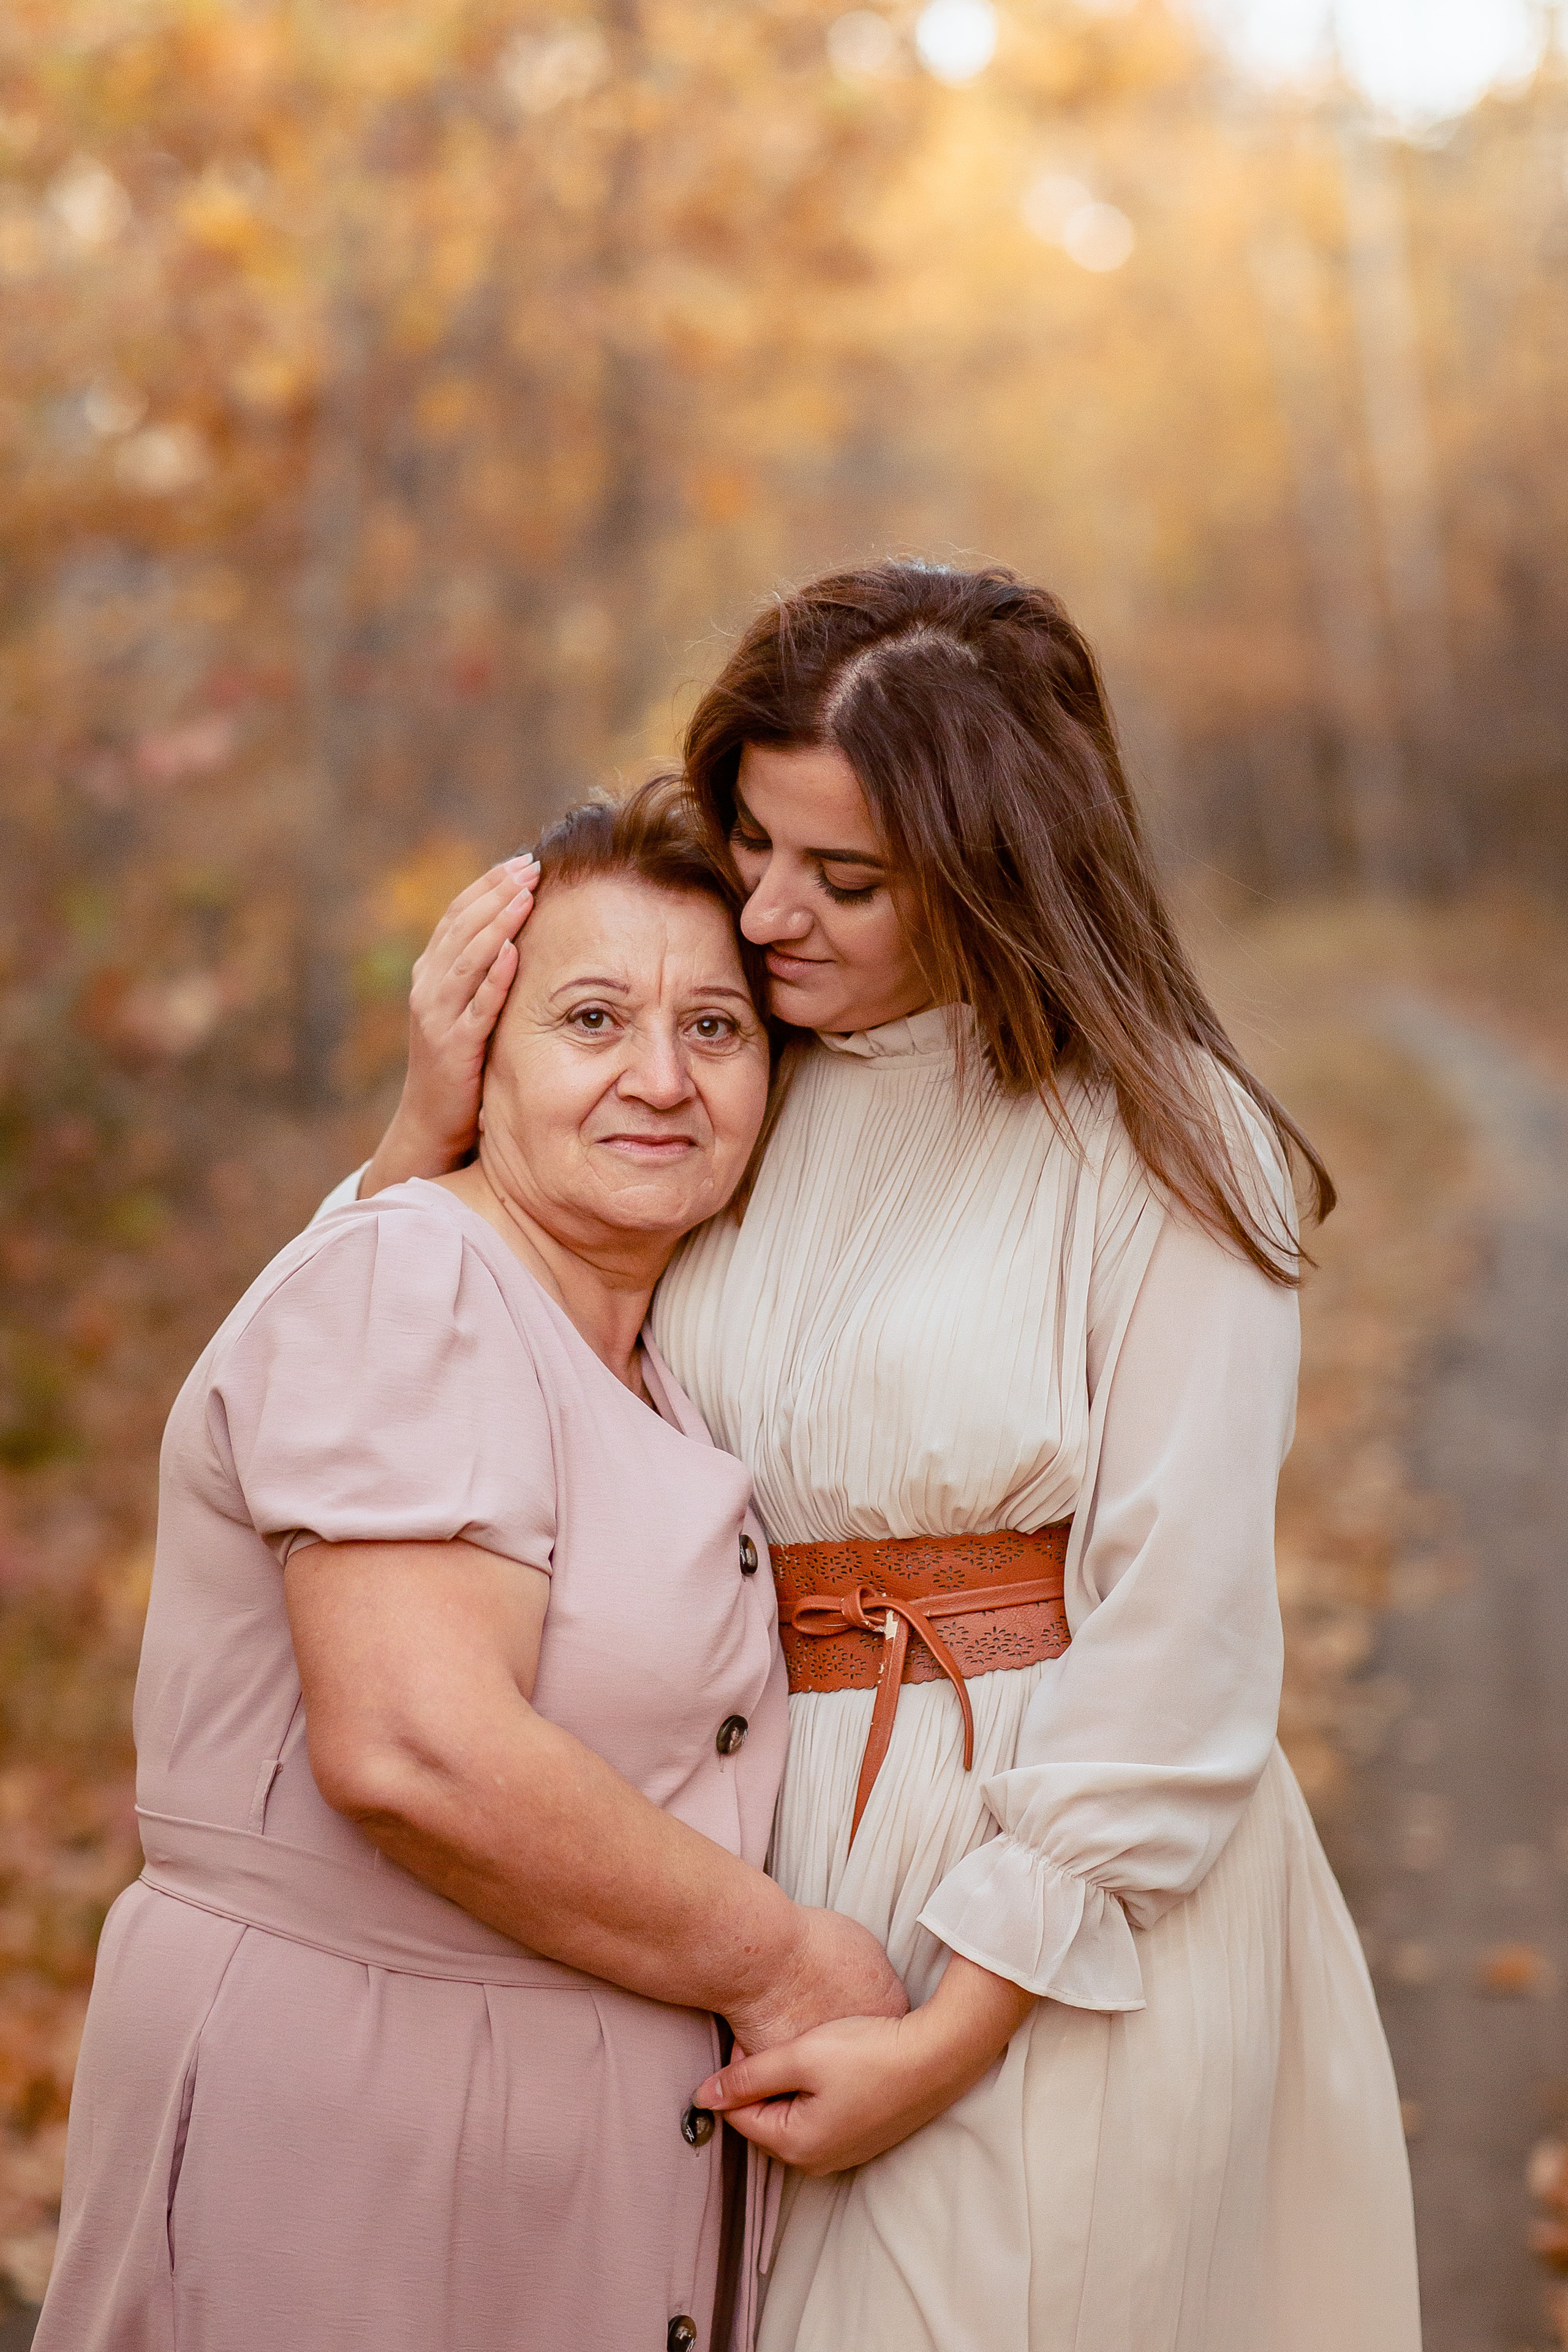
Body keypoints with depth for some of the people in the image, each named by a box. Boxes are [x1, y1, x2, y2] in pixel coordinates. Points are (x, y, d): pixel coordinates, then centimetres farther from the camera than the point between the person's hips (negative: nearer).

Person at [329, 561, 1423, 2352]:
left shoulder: (1158, 1146, -9)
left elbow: (1180, 1658, -12)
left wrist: (951, 2036, -13)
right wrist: (434, 1127, -4)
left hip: (1070, 1922, -4)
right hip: (759, 1871, 4)